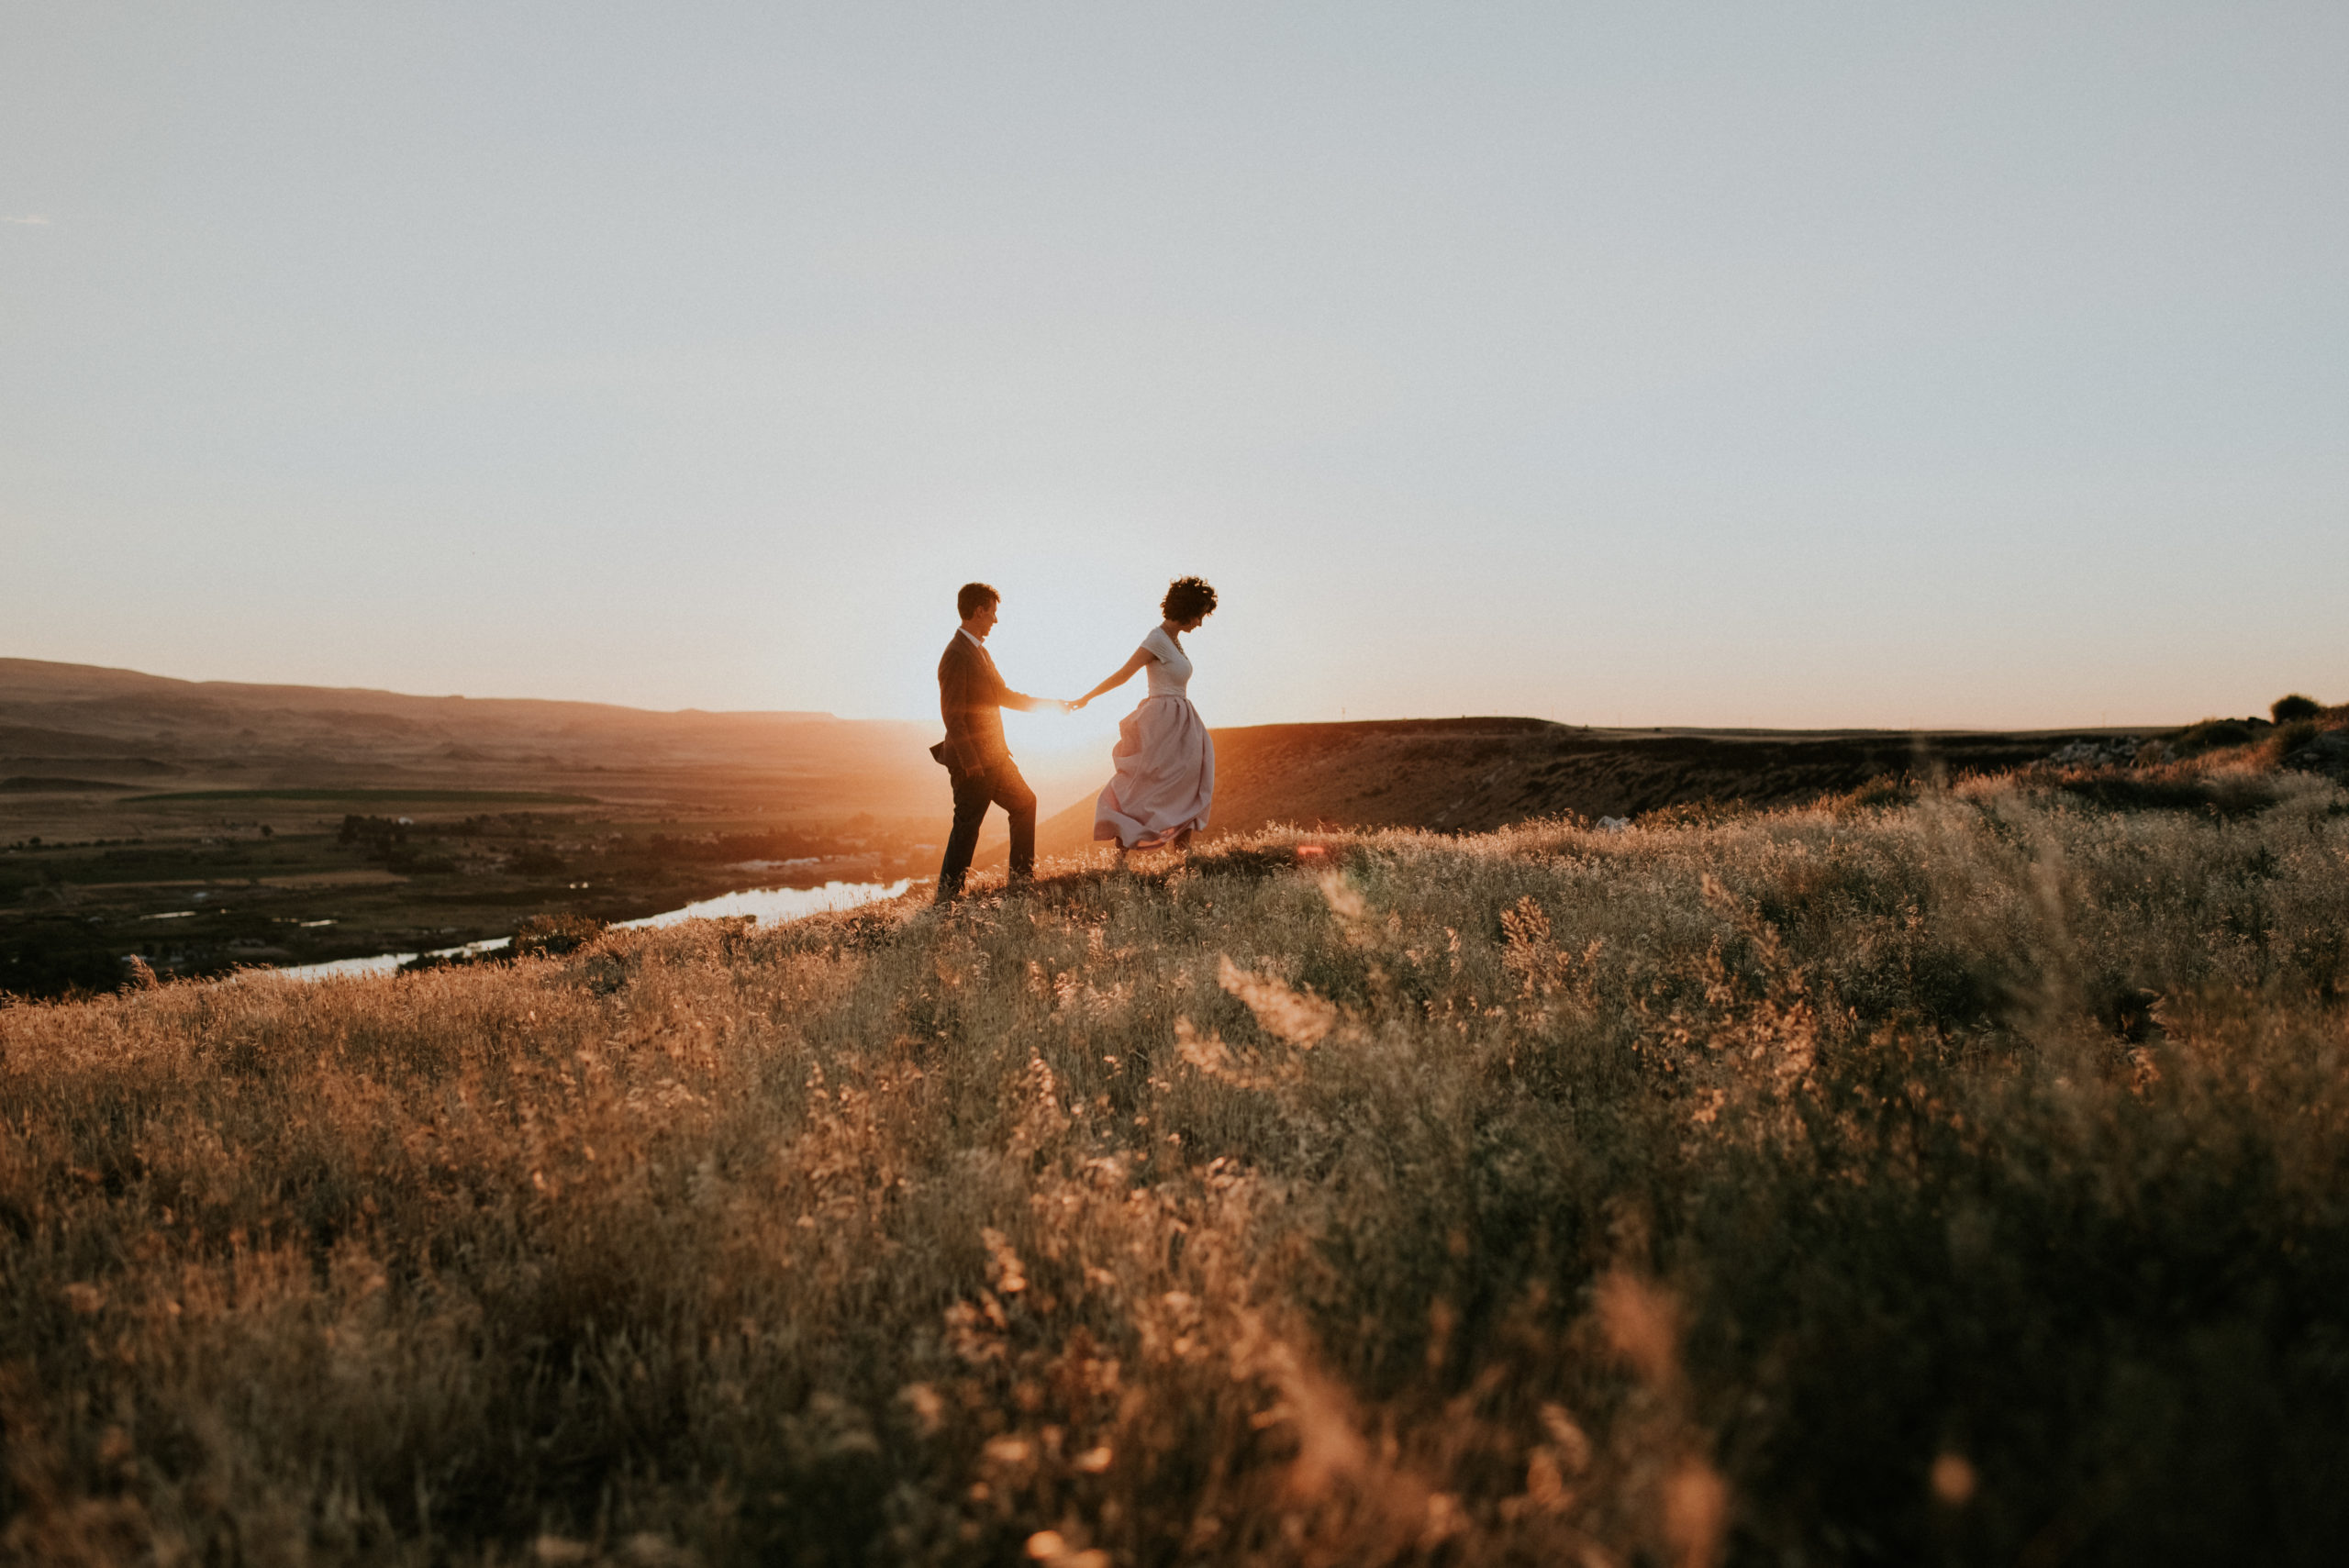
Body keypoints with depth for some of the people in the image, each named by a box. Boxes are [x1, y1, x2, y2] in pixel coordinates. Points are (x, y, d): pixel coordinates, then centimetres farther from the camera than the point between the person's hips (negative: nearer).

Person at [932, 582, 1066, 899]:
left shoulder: (979, 650, 13)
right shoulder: (956, 655, -18)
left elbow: (1002, 694, 22)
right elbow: (952, 715, -22)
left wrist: (1047, 704, 20)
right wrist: (969, 763, -24)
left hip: (994, 755, 10)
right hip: (973, 760, -10)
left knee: (1024, 802, 17)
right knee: (967, 826, -4)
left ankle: (1022, 876, 25)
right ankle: (947, 894, 5)